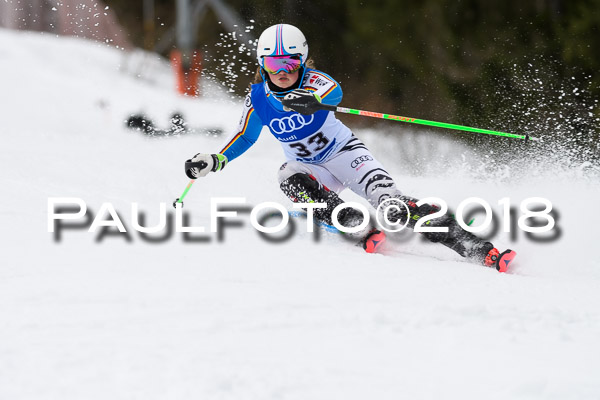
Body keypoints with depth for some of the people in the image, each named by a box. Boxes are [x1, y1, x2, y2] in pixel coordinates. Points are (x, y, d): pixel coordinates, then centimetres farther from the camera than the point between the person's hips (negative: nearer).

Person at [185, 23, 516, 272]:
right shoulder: (258, 98, -7)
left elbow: (334, 92, -43)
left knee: (392, 205, -24)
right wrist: (214, 162, -5)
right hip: (309, 167, 4)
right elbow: (244, 137, 10)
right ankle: (361, 230, -39)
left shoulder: (312, 80, -19)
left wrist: (312, 99, -66)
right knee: (291, 180, -33)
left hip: (344, 153, -4)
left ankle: (480, 250, -31)